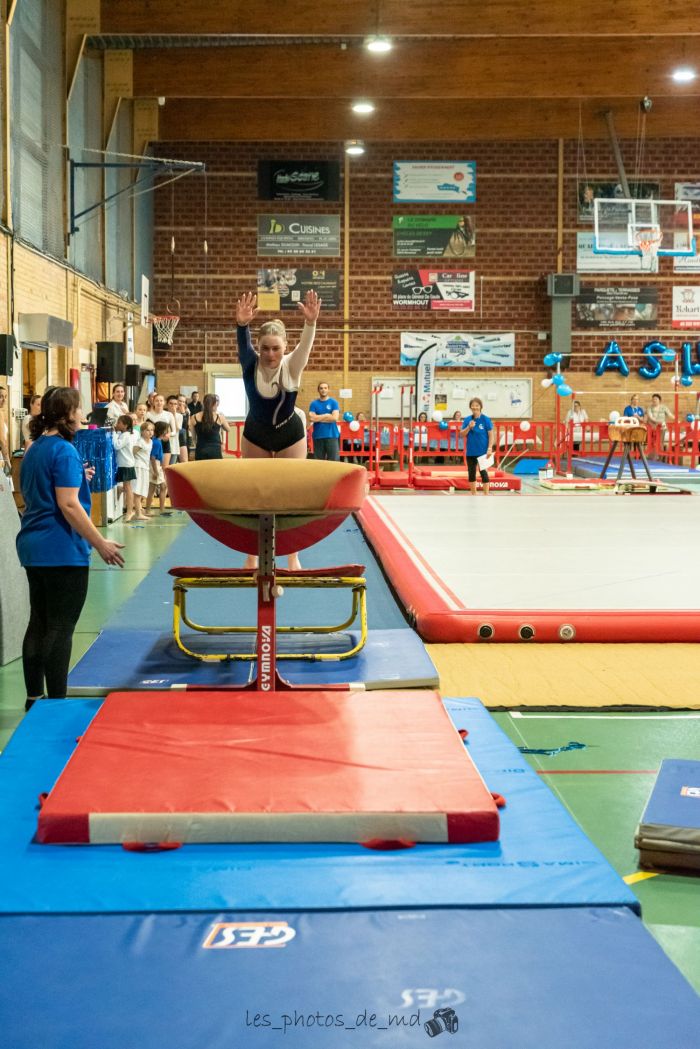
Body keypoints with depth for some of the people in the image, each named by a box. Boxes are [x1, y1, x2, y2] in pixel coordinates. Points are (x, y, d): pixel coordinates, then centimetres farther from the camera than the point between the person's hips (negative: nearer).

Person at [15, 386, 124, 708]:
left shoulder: (35, 449, 13)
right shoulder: (64, 451, -15)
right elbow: (68, 504, -21)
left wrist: (77, 477, 17)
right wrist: (101, 544, -19)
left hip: (33, 547, 9)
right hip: (62, 550, -9)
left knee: (39, 624, 13)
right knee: (60, 628, -4)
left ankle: (34, 697, 18)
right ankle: (56, 702, -1)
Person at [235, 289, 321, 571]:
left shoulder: (292, 366, -21)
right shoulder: (250, 364, -19)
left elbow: (305, 345, -40)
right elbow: (243, 345, -40)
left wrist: (311, 323, -61)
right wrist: (242, 325, -63)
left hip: (290, 434, -1)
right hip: (255, 435, 1)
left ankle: (293, 558, 11)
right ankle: (252, 557, 14)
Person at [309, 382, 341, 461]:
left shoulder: (333, 402, 4)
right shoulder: (314, 404, 7)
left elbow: (335, 418, -8)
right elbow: (312, 418, -7)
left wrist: (319, 418, -4)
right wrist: (327, 415, -4)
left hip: (332, 436, -1)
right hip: (318, 436, 2)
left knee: (334, 460, -6)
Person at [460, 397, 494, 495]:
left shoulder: (485, 419, -6)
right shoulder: (467, 420, 4)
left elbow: (491, 435, -5)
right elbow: (462, 434, 2)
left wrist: (490, 448, -14)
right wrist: (469, 427, -15)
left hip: (483, 451, -4)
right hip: (471, 452, 4)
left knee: (483, 472, -6)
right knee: (471, 473, 9)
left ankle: (486, 496, -2)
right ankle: (473, 495, 20)